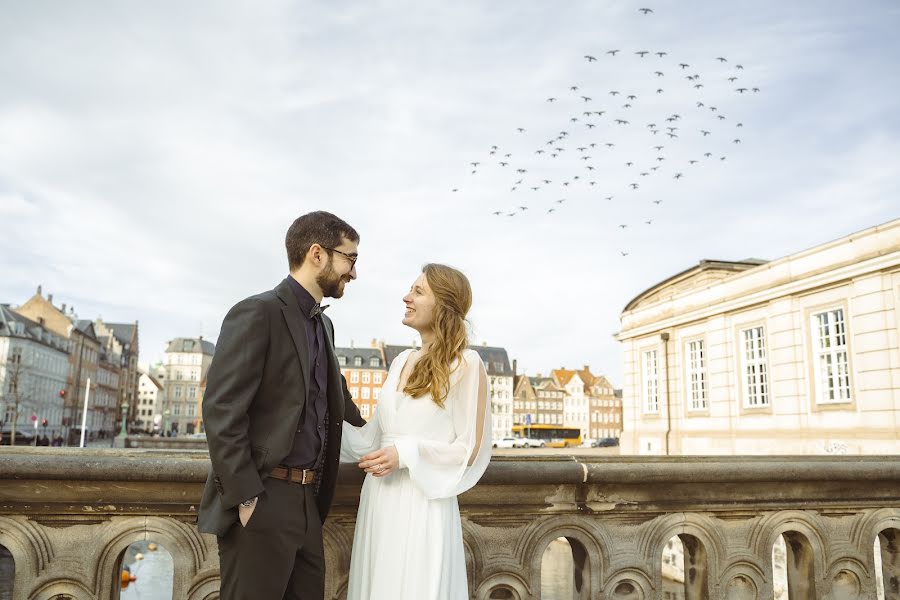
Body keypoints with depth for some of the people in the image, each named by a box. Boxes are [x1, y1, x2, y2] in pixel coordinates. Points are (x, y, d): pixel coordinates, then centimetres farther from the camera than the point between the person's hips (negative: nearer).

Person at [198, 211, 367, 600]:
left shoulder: (323, 324, 16)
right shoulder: (257, 314, -11)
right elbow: (221, 411, -17)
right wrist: (245, 499, -19)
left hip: (306, 503, 9)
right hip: (260, 505, -8)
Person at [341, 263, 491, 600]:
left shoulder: (465, 364, -8)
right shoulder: (401, 361, 10)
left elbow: (470, 449, -8)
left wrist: (408, 454, -17)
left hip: (423, 505, -6)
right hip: (379, 501, 6)